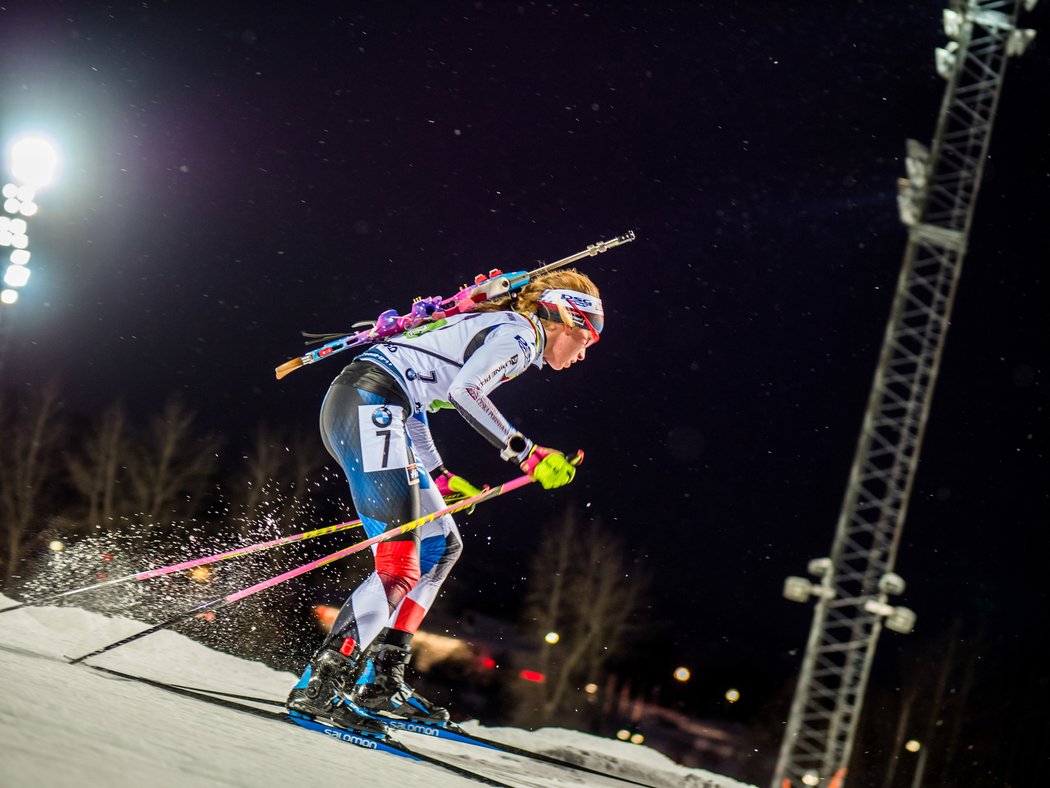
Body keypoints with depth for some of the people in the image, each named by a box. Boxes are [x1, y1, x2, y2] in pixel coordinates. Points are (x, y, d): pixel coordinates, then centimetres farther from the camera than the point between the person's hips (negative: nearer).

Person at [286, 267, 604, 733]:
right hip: (369, 404, -11)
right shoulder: (519, 332, -1)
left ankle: (380, 682, 9)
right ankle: (318, 686, -18)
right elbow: (462, 391, -18)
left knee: (442, 547, 13)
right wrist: (526, 452, -13)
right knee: (399, 565, -16)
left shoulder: (492, 328, 28)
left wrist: (438, 476, 28)